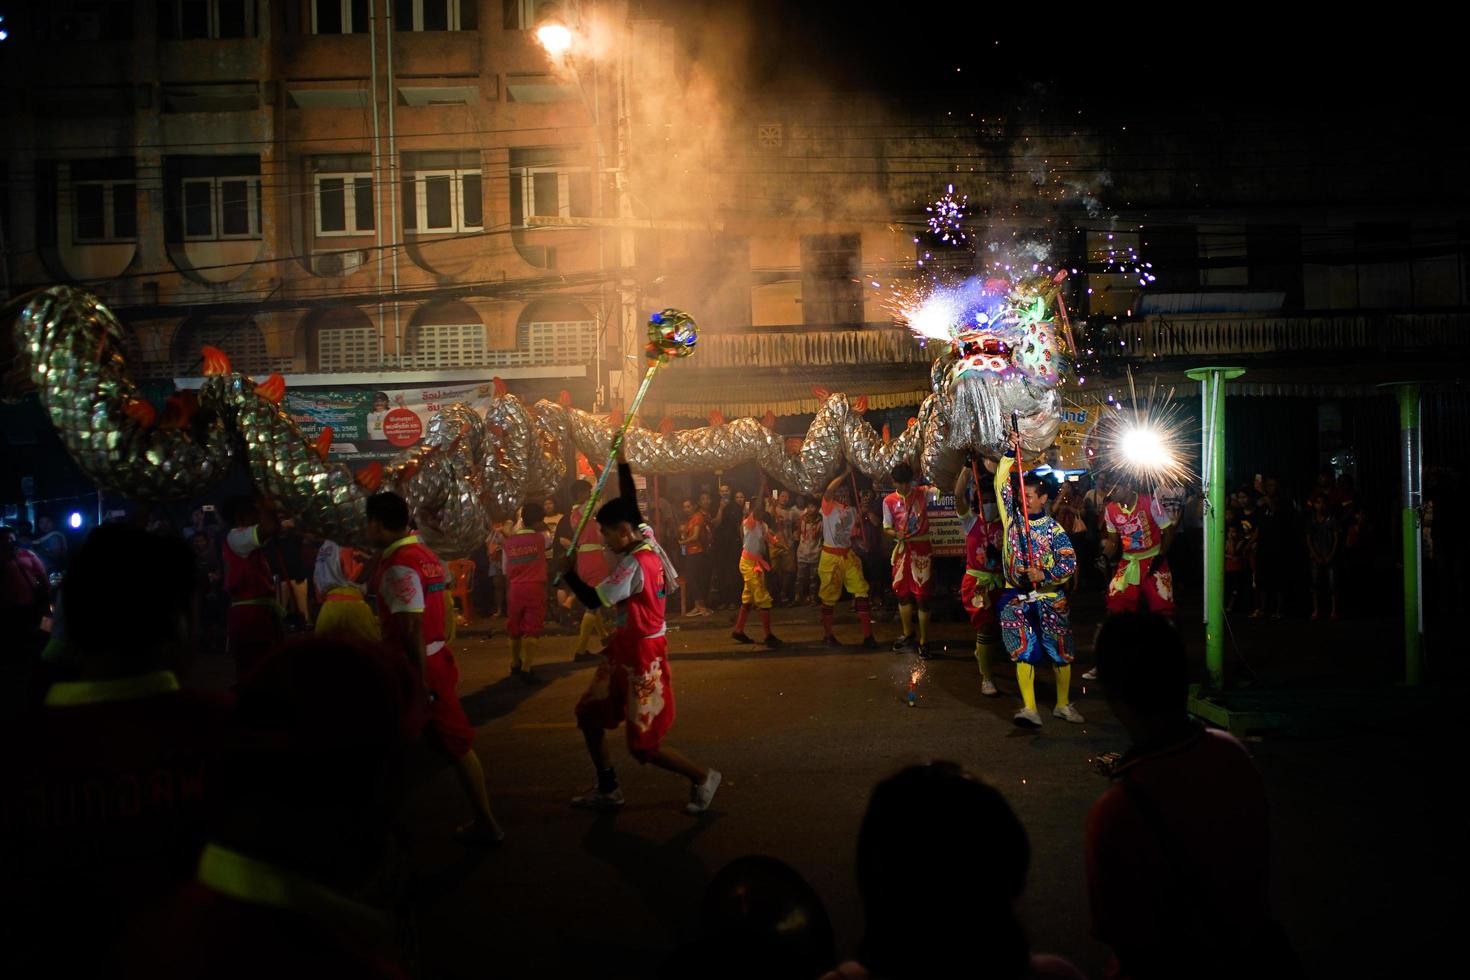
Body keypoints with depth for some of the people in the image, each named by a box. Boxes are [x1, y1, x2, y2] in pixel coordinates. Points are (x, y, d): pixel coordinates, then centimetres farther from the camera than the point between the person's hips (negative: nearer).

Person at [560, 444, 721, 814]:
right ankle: (608, 790, 24)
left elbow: (593, 600, -20)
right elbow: (630, 502, 15)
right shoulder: (646, 538, 0)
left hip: (642, 655, -10)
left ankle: (702, 776, 15)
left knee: (643, 746, -2)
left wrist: (569, 573, -5)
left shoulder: (635, 564, -24)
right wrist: (622, 460, 17)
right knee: (589, 713, 14)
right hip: (626, 649, 10)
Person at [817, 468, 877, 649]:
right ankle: (828, 634, 19)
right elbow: (828, 490, -27)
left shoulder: (853, 510, 12)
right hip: (830, 556, -5)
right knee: (829, 597, 4)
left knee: (861, 591, -5)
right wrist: (846, 473, -20)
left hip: (848, 555, 5)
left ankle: (867, 635, -4)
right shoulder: (829, 506, -6)